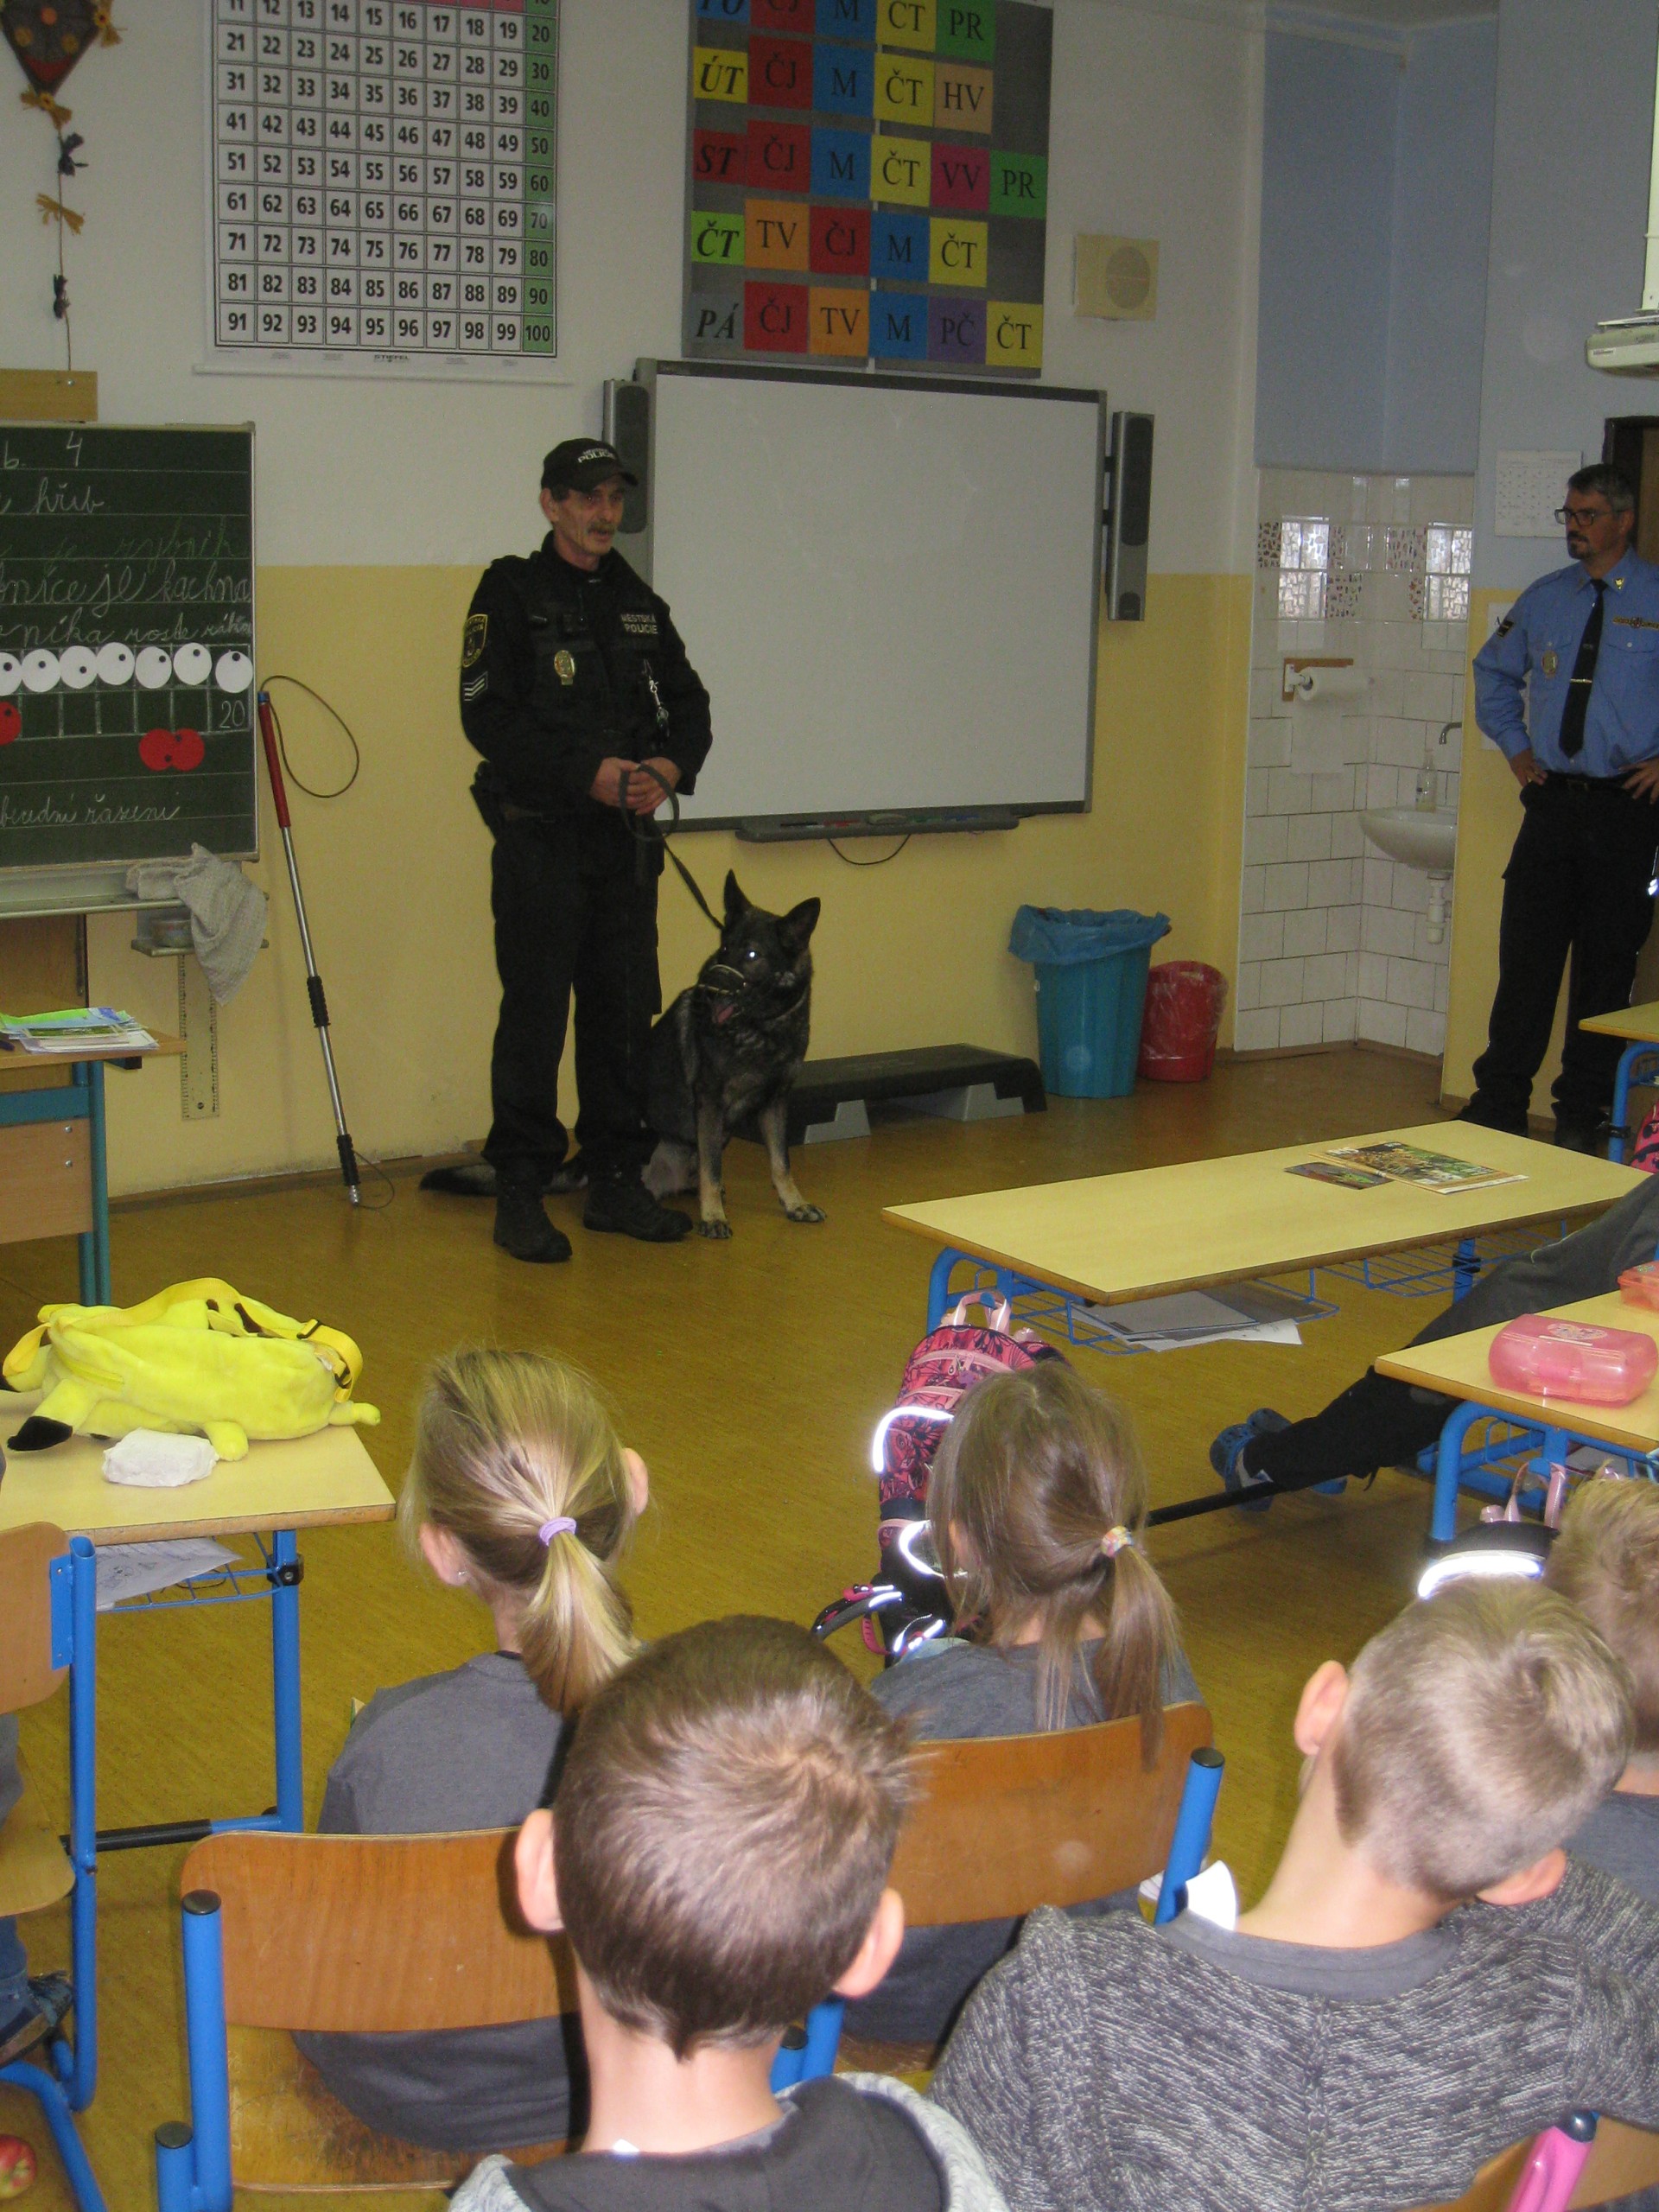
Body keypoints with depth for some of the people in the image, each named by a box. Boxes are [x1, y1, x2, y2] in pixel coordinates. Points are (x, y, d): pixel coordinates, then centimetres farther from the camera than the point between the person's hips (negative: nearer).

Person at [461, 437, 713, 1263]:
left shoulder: (639, 603, 15)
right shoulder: (511, 594, -3)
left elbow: (689, 706, 16)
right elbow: (487, 716, -12)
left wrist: (668, 770, -6)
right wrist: (586, 774, -19)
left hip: (625, 839, 6)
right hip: (538, 836, -6)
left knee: (625, 1012, 9)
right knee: (535, 1016, -3)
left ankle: (615, 1181, 19)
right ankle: (519, 1194, 4)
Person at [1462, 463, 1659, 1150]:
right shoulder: (1544, 600, 10)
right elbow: (1494, 670, 26)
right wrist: (1514, 745, 15)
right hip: (1550, 802, 3)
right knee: (1526, 956, 2)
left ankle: (1582, 1113, 13)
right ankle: (1499, 1103, 10)